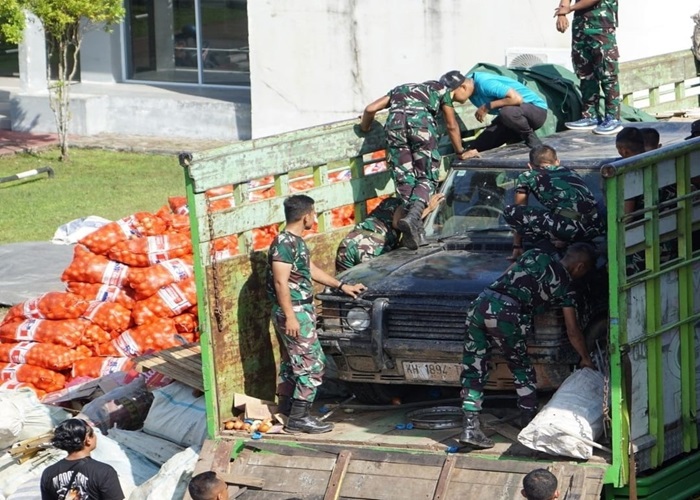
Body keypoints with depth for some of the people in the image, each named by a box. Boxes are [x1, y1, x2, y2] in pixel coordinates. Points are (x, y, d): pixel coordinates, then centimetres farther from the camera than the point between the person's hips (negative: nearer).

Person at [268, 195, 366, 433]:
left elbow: (311, 270, 24)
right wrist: (290, 317, -24)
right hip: (294, 312, -10)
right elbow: (280, 283, -22)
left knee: (292, 361, 18)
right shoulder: (284, 244, -19)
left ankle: (286, 408, 29)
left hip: (300, 310, 10)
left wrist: (342, 286, 29)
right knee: (312, 362, -10)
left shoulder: (296, 242, 12)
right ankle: (299, 418, -10)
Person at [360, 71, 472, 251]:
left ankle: (415, 225, -3)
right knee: (427, 177, 3)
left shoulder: (399, 90, 38)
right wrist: (460, 152, 46)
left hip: (395, 122, 3)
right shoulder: (442, 89, 31)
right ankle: (413, 216, -22)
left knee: (404, 178, 8)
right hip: (421, 120, -3)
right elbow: (451, 126, 33)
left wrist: (364, 128, 46)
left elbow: (370, 109, 28)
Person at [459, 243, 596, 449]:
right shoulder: (563, 284, 12)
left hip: (479, 303, 4)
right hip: (505, 312, -4)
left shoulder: (536, 255, 23)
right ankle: (529, 424, 23)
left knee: (473, 371, 7)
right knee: (522, 370, 17)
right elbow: (573, 331, 15)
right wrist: (586, 359, 28)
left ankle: (469, 428, 2)